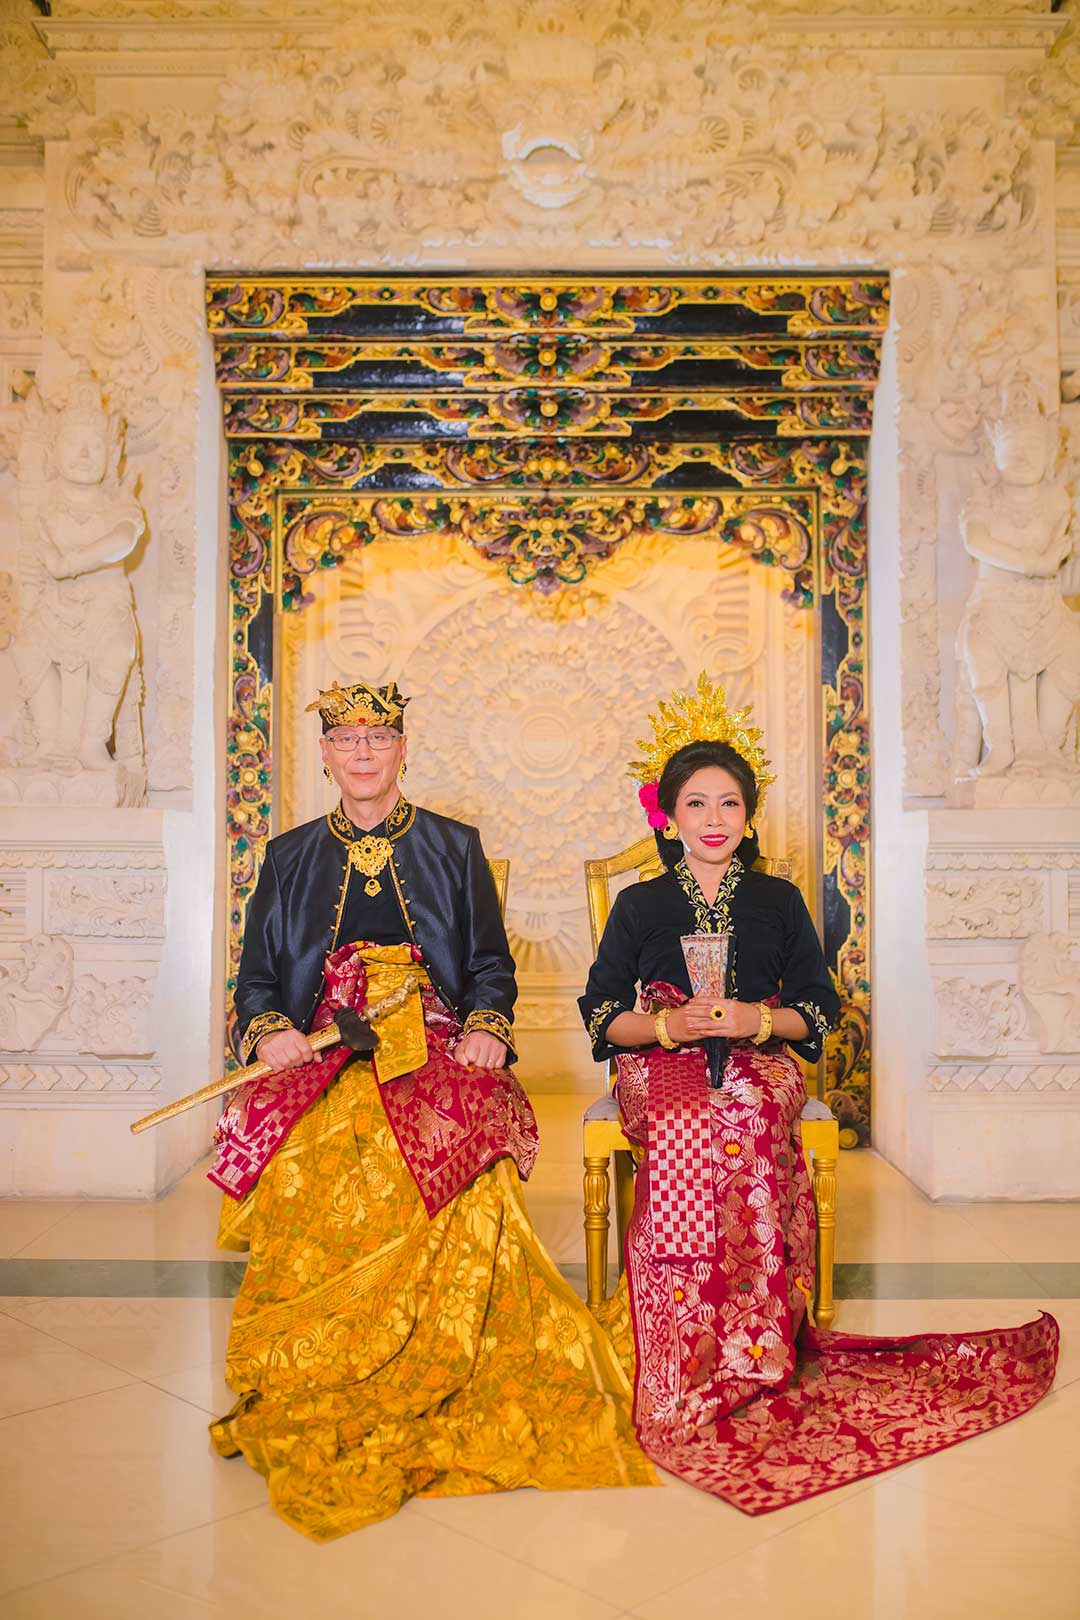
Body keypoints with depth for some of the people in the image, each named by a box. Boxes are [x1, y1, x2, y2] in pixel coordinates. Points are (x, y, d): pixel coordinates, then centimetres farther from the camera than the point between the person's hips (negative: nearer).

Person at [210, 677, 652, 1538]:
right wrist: (269, 1028, -6)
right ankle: (309, 1406, -14)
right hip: (322, 1052, 1)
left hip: (435, 1049, -1)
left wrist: (487, 1027, -7)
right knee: (299, 1154, -31)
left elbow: (492, 965, 13)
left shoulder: (453, 846, 15)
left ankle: (442, 1391, -16)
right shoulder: (291, 856, 18)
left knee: (458, 1140, -33)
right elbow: (258, 973, 16)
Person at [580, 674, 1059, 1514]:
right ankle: (754, 1348, -22)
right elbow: (603, 1017, 5)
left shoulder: (779, 901, 11)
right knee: (695, 1125, -33)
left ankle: (726, 1358, -26)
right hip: (664, 1067, 0)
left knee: (745, 1117, -34)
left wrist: (755, 1020, -9)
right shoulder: (640, 905, 8)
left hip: (758, 1063, 0)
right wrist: (671, 1023, -13)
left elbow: (817, 1011, 9)